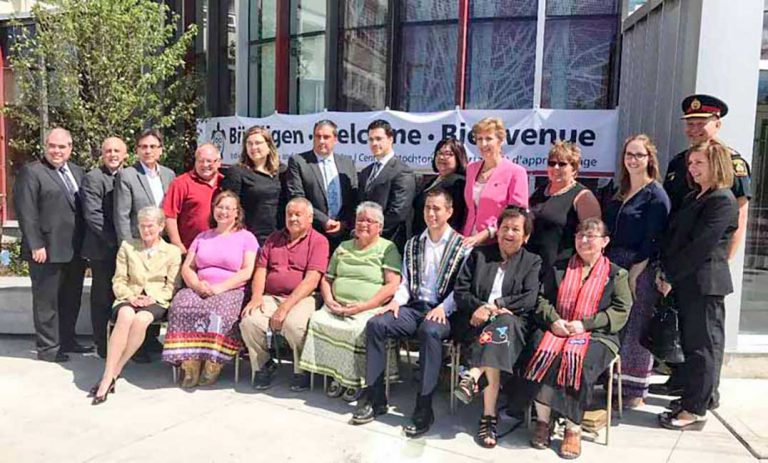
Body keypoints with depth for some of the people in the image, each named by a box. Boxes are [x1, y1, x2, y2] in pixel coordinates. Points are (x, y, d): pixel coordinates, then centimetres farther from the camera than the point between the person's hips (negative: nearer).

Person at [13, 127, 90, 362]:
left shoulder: (77, 171, 14)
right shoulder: (31, 172, -6)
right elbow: (26, 212, -12)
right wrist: (36, 245, -17)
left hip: (75, 250, 7)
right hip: (48, 250, -6)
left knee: (71, 299, 15)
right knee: (47, 301, 5)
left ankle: (67, 341, 29)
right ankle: (47, 348, 15)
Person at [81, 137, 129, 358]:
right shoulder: (93, 178, -5)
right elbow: (93, 215, -12)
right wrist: (114, 242, -15)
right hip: (103, 249, -5)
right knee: (103, 297, 4)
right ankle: (103, 346, 13)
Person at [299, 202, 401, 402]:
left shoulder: (387, 248, 4)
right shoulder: (343, 247, 21)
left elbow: (392, 286, -7)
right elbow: (326, 279, 22)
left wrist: (363, 306, -15)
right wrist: (329, 301, 1)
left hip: (370, 309, -5)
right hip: (337, 308, 5)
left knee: (358, 329, -32)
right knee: (317, 320, -22)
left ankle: (356, 380, -10)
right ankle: (337, 375, -7)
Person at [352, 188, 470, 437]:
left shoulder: (462, 246, 2)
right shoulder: (413, 244, 18)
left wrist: (443, 308, -18)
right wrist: (397, 300, -2)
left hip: (443, 312, -5)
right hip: (414, 307, 5)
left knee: (430, 331, -38)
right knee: (375, 324, -20)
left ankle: (424, 408, -30)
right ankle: (374, 397, -13)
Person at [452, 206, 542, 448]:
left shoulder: (533, 262, 13)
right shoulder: (479, 254, 16)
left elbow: (529, 300, -4)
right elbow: (459, 292, 7)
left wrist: (494, 306, -15)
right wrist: (481, 307, -13)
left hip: (513, 323, 0)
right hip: (474, 321, 0)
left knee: (503, 323, -36)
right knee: (497, 332, -34)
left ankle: (473, 376, -41)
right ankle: (489, 416, -38)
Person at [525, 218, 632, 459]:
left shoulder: (616, 274, 10)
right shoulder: (559, 268, 19)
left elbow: (621, 311, -1)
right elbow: (543, 299, 13)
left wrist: (584, 324, -12)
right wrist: (553, 320, -9)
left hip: (596, 334, -2)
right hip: (556, 329, 3)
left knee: (577, 361, -33)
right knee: (543, 354, -29)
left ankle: (573, 429, -20)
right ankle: (543, 420, -18)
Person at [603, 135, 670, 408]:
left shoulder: (656, 195, -5)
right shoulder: (620, 192, 15)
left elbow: (653, 239, -12)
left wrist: (635, 272, -16)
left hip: (640, 269, -6)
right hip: (614, 266, 6)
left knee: (636, 330, 0)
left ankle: (635, 390, 13)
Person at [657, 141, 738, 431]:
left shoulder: (723, 200, -11)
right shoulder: (693, 198, 18)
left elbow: (701, 246, -18)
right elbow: (674, 237, 14)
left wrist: (671, 276, -14)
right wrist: (666, 272, 3)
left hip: (704, 284, -9)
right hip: (685, 283, 9)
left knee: (702, 347, -1)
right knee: (690, 345, 14)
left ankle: (695, 411, 8)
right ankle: (690, 403, 24)